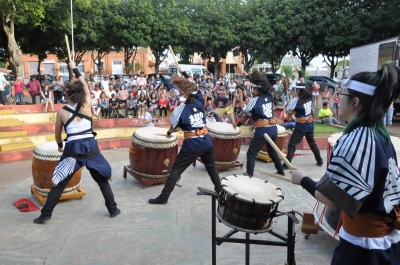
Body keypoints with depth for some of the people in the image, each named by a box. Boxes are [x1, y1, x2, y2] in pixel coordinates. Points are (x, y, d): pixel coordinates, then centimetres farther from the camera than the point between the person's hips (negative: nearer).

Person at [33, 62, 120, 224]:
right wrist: (75, 69, 26)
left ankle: (45, 214, 18)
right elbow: (84, 85, 15)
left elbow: (57, 134, 14)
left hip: (72, 149, 0)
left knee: (59, 183, 11)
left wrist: (60, 146, 33)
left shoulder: (62, 112, 1)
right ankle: (113, 210, 19)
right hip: (90, 147, 1)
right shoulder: (87, 105, -1)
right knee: (102, 180, 14)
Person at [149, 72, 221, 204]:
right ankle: (219, 190, 37)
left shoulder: (180, 109, -9)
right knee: (211, 166, 25)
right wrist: (183, 73, 23)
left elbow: (173, 127, 0)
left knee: (176, 169, 1)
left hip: (191, 144, -5)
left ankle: (163, 197, 3)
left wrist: (168, 133, 21)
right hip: (207, 141, 5)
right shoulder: (200, 102, 3)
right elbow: (192, 86, 18)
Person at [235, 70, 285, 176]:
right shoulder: (269, 96, 8)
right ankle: (281, 171, 35)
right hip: (273, 129, 7)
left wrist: (237, 124, 15)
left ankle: (249, 175, -5)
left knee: (251, 154, 0)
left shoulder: (254, 100, -8)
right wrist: (248, 75, 33)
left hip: (262, 131, -7)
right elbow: (260, 83, 24)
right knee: (273, 152, 25)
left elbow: (246, 116, -1)